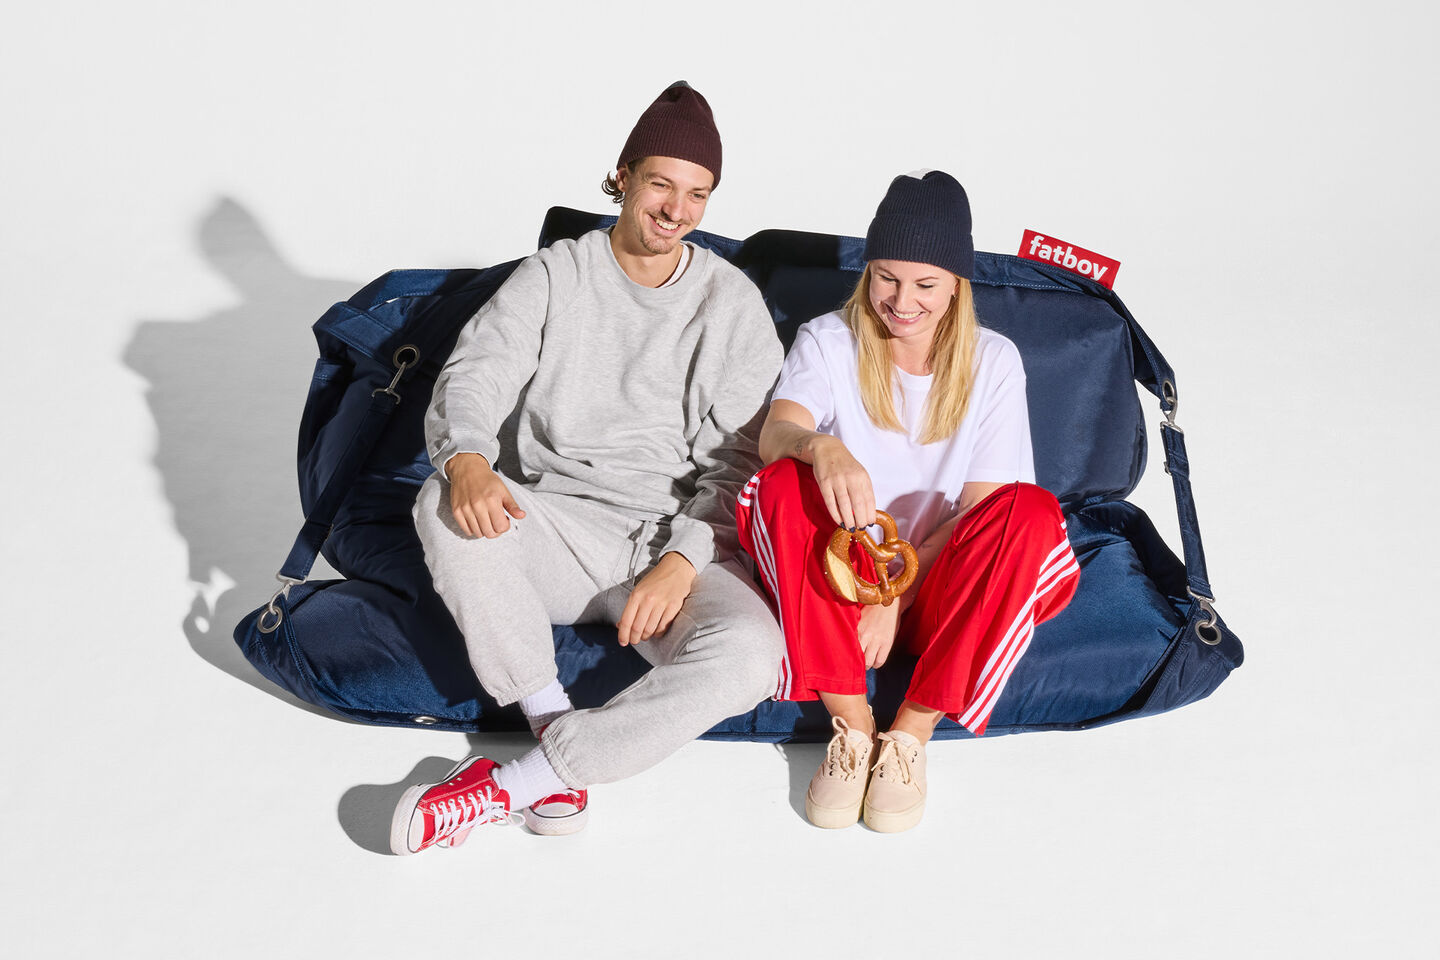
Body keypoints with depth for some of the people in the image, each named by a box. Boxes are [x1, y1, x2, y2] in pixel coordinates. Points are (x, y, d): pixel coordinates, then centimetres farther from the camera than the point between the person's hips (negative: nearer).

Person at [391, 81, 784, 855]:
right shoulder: (553, 277, 6)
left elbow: (742, 461, -1)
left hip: (681, 543, 0)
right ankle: (553, 731, -25)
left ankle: (508, 785, -26)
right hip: (558, 526, 1)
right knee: (443, 505, -30)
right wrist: (467, 462, -31)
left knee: (749, 655, -31)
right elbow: (472, 378, -7)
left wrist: (681, 562, -17)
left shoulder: (733, 304, 6)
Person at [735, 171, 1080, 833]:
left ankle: (911, 735, -22)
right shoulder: (827, 342, 0)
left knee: (1031, 511, -28)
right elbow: (774, 436, -20)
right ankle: (850, 725, -24)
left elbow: (980, 507, -5)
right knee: (784, 483, -29)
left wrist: (896, 597, -16)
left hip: (937, 590, 1)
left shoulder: (993, 362, 2)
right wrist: (822, 447, -44)